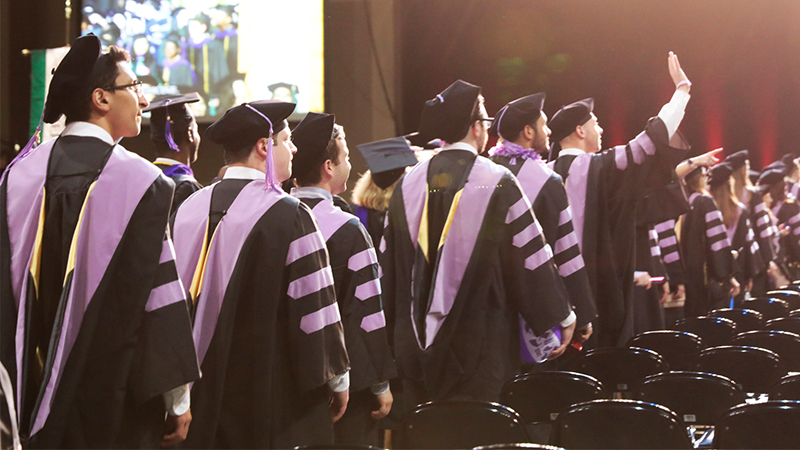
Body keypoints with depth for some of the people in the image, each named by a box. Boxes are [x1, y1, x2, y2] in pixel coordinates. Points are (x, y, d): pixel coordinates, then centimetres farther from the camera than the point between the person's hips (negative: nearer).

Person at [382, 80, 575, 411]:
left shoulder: (408, 185, 3)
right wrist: (560, 319, 4)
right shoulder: (498, 184, -10)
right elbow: (532, 255, -7)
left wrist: (395, 325, 22)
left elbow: (389, 262, 10)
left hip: (417, 345, 4)